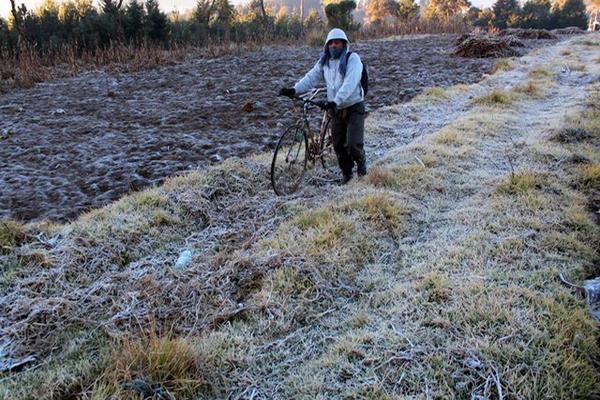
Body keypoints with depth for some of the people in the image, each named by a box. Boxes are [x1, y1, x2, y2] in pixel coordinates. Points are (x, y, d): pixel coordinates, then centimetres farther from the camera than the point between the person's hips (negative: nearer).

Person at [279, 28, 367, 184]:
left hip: (354, 107, -5)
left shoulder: (352, 59, -12)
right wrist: (294, 89, -19)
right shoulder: (324, 61, 7)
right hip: (336, 109, 5)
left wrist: (335, 101, -37)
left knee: (353, 144, -12)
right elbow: (311, 77, -3)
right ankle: (347, 172, 26)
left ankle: (361, 161, 20)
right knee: (338, 145, 6)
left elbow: (350, 83, -25)